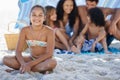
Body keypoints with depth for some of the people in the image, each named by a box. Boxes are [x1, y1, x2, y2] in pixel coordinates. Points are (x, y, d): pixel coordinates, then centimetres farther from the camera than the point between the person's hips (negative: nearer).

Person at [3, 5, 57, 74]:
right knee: (6, 59, -16)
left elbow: (49, 54, -22)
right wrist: (23, 64, -31)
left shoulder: (49, 32, -16)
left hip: (44, 60, -3)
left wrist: (30, 64, -29)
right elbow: (18, 51, -10)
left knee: (52, 62, -40)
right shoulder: (25, 31, -7)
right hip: (31, 58, 3)